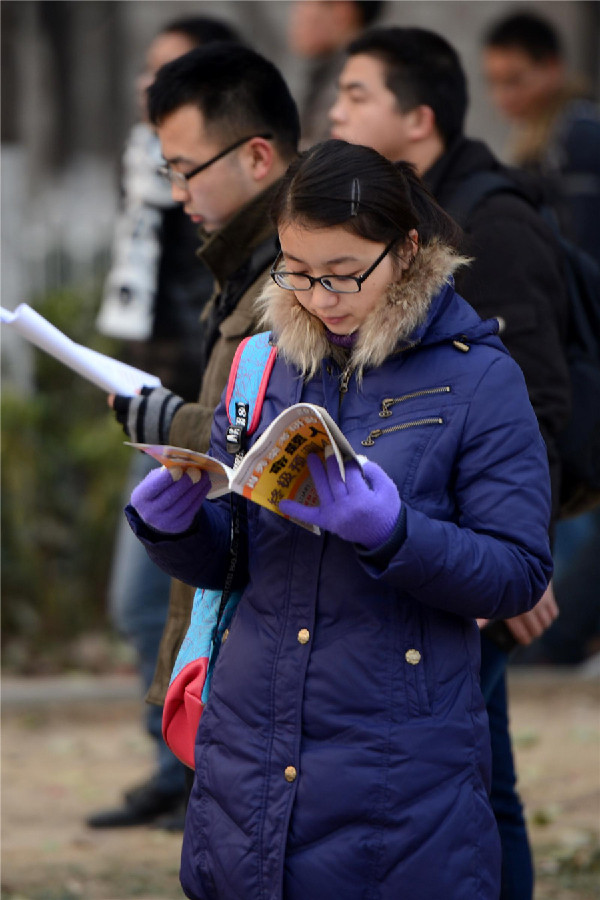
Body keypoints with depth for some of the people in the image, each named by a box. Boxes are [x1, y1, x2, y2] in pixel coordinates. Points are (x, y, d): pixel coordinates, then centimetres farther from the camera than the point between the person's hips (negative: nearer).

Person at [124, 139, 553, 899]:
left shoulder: (477, 378, -4)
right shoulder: (265, 365, 9)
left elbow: (519, 574, -9)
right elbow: (220, 563, 12)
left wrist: (387, 530, -24)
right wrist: (170, 517, -10)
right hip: (249, 749, 4)